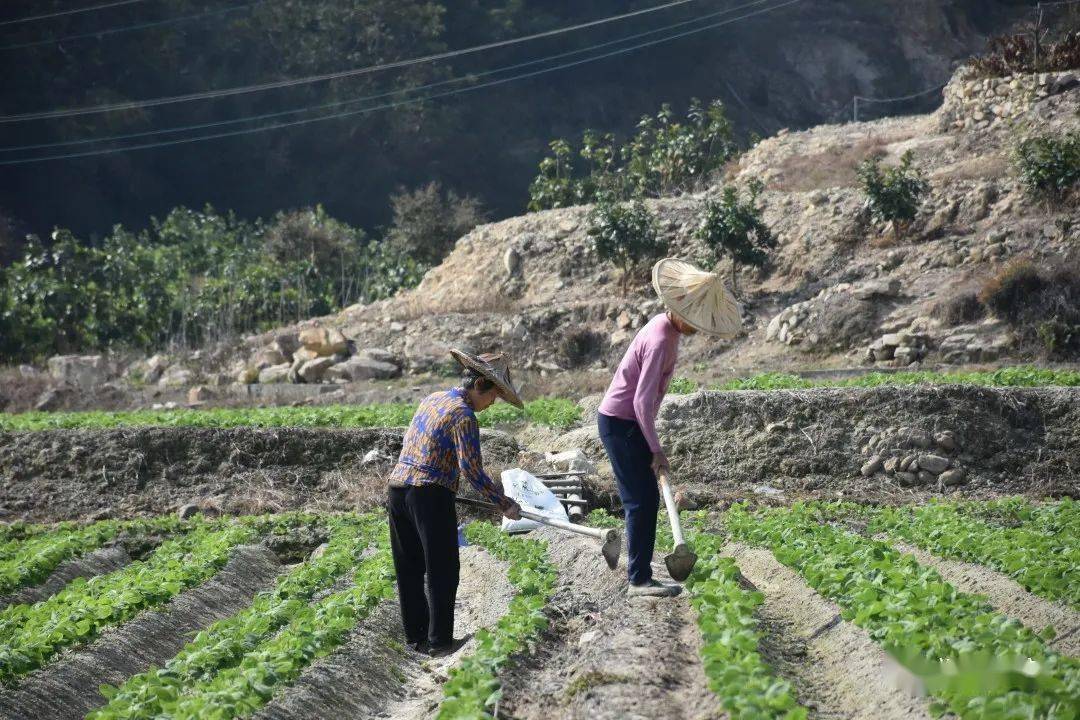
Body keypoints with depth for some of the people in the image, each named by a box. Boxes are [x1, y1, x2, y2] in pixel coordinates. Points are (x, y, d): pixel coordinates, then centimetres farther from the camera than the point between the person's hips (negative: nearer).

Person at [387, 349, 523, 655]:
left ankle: (415, 637, 20)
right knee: (442, 571, 1)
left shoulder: (431, 399, 15)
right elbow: (472, 469, -17)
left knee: (409, 569, 13)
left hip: (397, 487, 8)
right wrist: (504, 503, -11)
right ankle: (439, 641, 3)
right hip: (430, 494, -8)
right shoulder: (463, 415, -11)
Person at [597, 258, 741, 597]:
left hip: (630, 422, 10)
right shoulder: (660, 341, -25)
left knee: (648, 499, 14)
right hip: (620, 424, -10)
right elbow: (642, 401, -26)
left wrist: (652, 445, 23)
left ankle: (641, 573, 20)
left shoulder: (667, 327, 7)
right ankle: (639, 580, -4)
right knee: (642, 501, -8)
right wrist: (656, 450, -20)